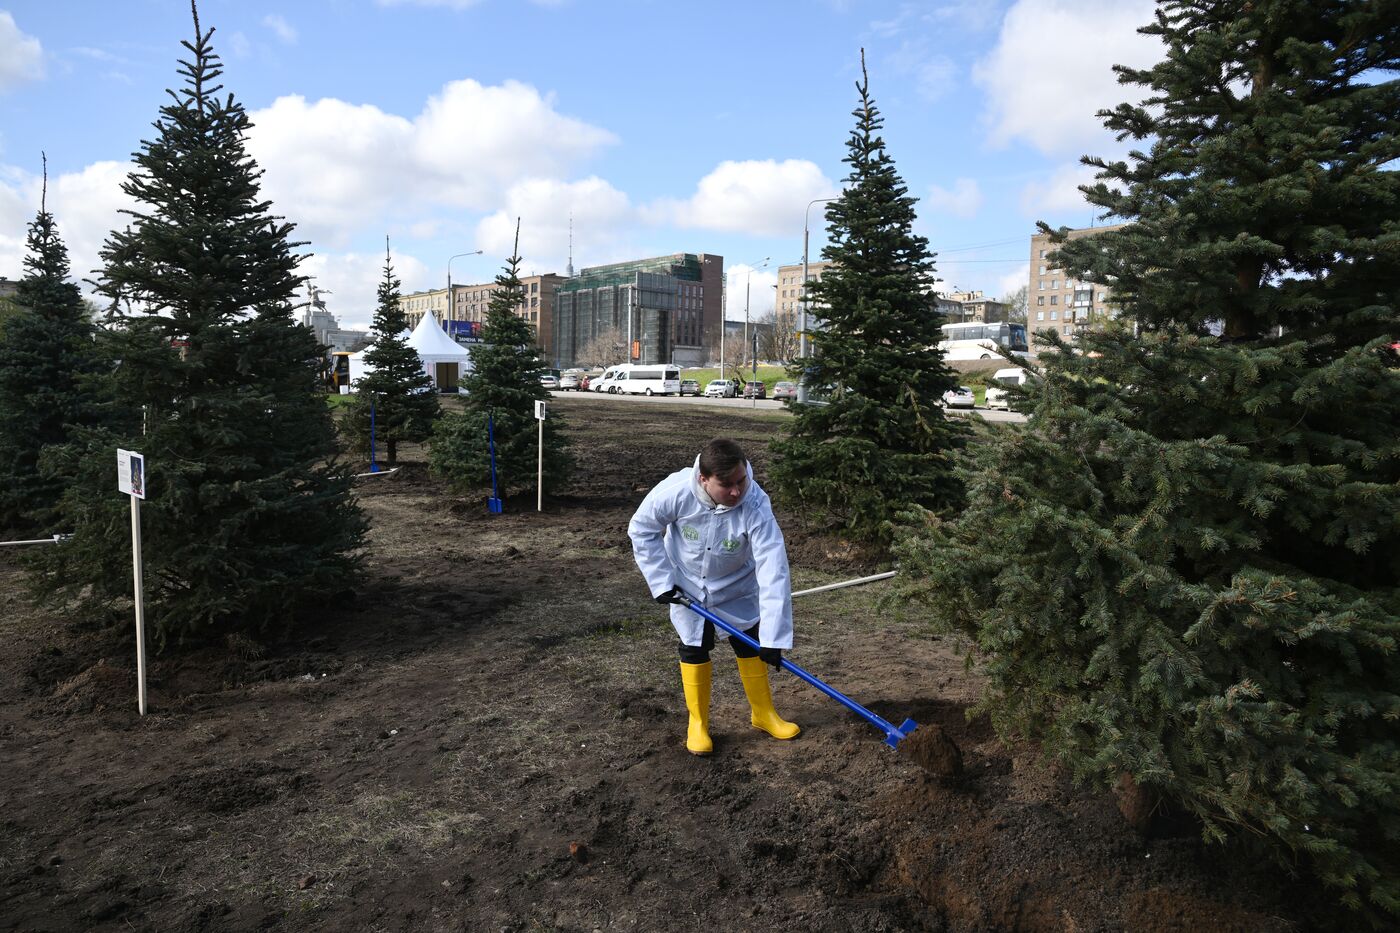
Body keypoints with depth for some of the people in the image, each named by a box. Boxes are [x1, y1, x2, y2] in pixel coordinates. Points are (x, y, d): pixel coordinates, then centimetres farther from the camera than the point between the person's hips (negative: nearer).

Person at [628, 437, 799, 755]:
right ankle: (698, 722, 23)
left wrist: (773, 637, -38)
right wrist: (661, 580, -16)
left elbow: (773, 571, -38)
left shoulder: (755, 506, -37)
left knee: (750, 644, 7)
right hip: (687, 584, 0)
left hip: (737, 586, 0)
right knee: (694, 648, 4)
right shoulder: (676, 491, -35)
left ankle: (763, 712, 30)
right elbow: (641, 529, -16)